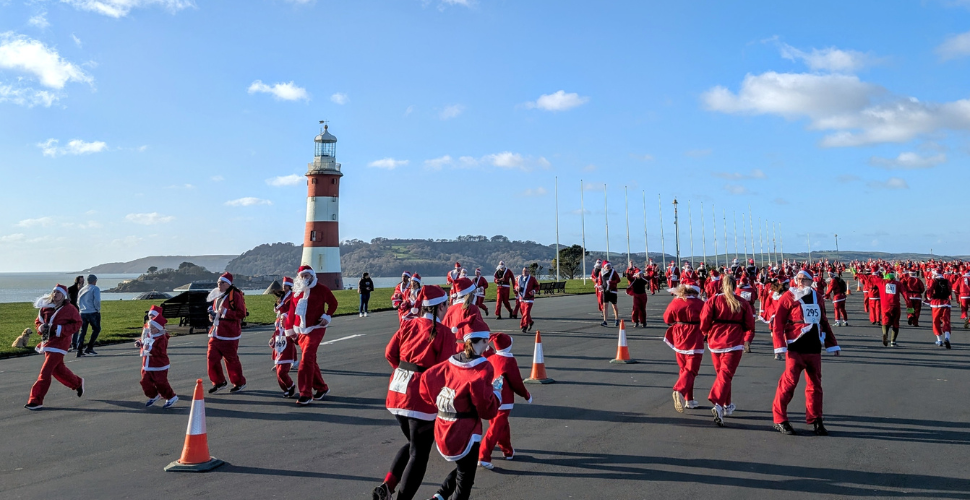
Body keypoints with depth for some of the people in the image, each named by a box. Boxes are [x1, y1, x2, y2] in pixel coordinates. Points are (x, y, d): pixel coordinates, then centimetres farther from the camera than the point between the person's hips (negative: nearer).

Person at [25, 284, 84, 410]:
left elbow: (77, 323, -6)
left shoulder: (69, 309, -8)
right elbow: (38, 321, 17)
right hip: (47, 342, 7)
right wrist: (41, 327, -5)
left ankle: (36, 401, -7)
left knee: (45, 372, -11)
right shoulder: (45, 308, 6)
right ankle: (78, 383, 43)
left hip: (59, 343, -7)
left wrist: (61, 330, -16)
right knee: (58, 369, 19)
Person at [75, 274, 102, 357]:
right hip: (93, 313, -6)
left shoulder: (82, 290, 15)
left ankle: (79, 351, 2)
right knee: (96, 329, 9)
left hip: (83, 313, 6)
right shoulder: (95, 288, -5)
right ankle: (89, 348, 1)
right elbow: (97, 300, -16)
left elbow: (78, 302, 18)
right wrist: (98, 310, -3)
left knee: (82, 331, 9)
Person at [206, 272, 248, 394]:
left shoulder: (235, 295, -11)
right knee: (211, 357, 4)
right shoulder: (217, 296, 15)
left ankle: (239, 383, 17)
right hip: (216, 332, 8)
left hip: (229, 334, -8)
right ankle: (218, 382, 18)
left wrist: (225, 312, -24)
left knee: (231, 360, 0)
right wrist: (213, 315, 8)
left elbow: (242, 314, -17)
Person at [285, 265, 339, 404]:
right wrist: (290, 329, 12)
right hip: (301, 331, 6)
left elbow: (333, 303, 4)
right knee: (310, 360, 12)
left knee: (306, 360, -14)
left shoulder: (321, 289, -5)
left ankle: (306, 394, -11)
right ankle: (321, 388, 27)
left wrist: (327, 316, -10)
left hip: (315, 329, -6)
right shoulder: (297, 291, 9)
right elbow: (292, 310, 12)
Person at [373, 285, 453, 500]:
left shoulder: (407, 325, 5)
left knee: (413, 444, 25)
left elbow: (390, 353, 5)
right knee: (419, 453, 7)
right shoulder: (443, 332, -10)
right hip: (423, 396, -6)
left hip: (398, 390, 6)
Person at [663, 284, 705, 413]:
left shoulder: (675, 303, -3)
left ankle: (688, 400, 24)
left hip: (678, 341, 4)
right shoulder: (699, 304, -12)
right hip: (694, 341, -4)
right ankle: (679, 391, -29)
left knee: (684, 369, 19)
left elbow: (667, 319, 7)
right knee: (690, 370, -2)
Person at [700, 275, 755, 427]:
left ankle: (727, 405, 32)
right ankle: (718, 404, -27)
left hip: (715, 342, 2)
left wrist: (707, 332, 14)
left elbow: (704, 321, -6)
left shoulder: (712, 300, -2)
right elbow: (749, 324, 1)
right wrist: (747, 339, 15)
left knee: (721, 373, 20)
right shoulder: (743, 303, 1)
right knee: (726, 374, -6)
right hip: (734, 344, -2)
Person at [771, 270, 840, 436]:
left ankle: (815, 419, 25)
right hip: (795, 349, -5)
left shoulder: (818, 298, 11)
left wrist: (832, 344, 15)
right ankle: (780, 419, 4)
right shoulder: (788, 297, -5)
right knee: (789, 383, -7)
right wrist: (780, 346, -16)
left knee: (815, 384, 11)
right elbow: (777, 323, -9)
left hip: (814, 349, 5)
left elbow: (824, 322, 18)